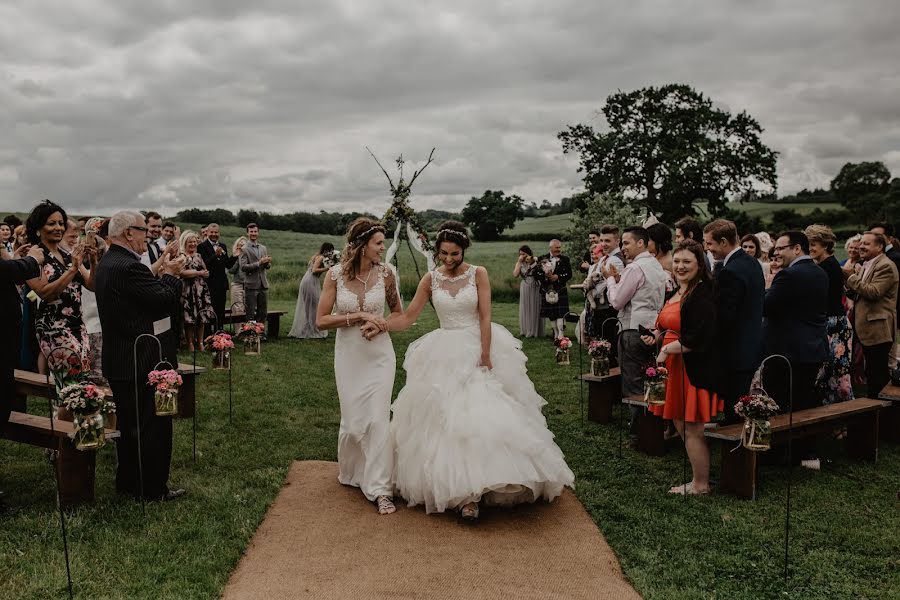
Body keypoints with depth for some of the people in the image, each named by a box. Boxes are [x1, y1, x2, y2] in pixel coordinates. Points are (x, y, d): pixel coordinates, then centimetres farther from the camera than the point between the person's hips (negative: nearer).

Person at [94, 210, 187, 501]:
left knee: (129, 423, 20)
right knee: (155, 426, 2)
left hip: (119, 361, 10)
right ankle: (154, 488, 11)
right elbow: (167, 302, -22)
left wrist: (162, 273, 5)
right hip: (144, 362, -10)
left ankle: (127, 482, 31)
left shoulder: (106, 263, 10)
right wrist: (170, 275, -6)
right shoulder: (128, 267, -23)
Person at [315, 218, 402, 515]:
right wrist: (359, 316, -16)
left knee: (378, 418, -6)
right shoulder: (335, 274, -7)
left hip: (379, 354, 0)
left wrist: (380, 323, -7)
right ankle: (349, 471, 37)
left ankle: (380, 489, 2)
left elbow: (398, 313, 11)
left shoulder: (385, 273, -5)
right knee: (353, 420, 8)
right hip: (348, 355, 0)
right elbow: (321, 320, -8)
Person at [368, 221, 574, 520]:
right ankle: (462, 489, 9)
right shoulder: (431, 279, 4)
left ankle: (473, 490, -8)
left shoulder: (478, 274, -3)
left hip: (477, 349, -2)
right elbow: (408, 317, 2)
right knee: (444, 417, -3)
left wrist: (485, 358, -14)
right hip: (444, 356, 2)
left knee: (482, 414, -12)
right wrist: (380, 327, -14)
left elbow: (485, 318, -7)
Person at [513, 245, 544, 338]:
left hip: (535, 288, -3)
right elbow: (515, 274, -10)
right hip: (525, 288, 3)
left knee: (535, 309, 3)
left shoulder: (536, 261, -4)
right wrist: (519, 262, -10)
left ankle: (535, 331, 10)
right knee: (525, 309, 7)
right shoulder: (520, 263, 5)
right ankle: (526, 331, 15)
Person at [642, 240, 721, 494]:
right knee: (681, 425, 16)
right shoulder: (678, 292, 12)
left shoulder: (702, 295, -17)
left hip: (694, 371, -10)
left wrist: (667, 349, -17)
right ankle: (699, 479, 29)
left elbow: (699, 338, -25)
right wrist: (656, 336, 5)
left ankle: (700, 484, 17)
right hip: (675, 368, 10)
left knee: (692, 429, 1)